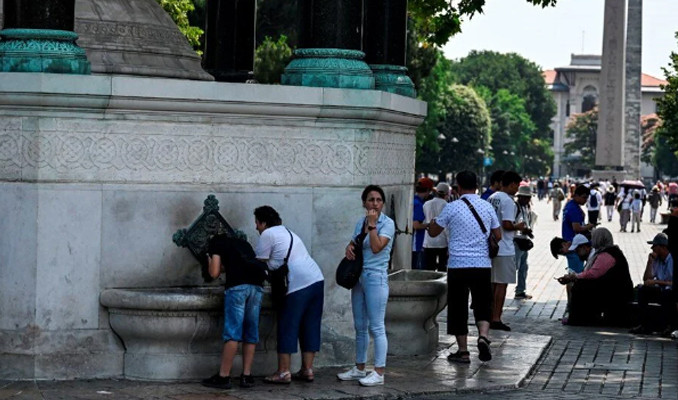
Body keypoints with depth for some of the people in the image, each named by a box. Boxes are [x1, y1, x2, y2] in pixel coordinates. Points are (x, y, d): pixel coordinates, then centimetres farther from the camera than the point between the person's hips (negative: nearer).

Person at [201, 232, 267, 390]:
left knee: (232, 332, -5)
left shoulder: (216, 243, 18)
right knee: (250, 332, 9)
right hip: (257, 285, 5)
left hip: (238, 286, -5)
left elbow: (214, 273, 9)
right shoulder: (244, 243, 34)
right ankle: (246, 376, 8)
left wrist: (210, 262, 29)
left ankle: (223, 377, -4)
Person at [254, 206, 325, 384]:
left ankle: (283, 372, -2)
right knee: (310, 327, 11)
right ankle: (307, 370, 14)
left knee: (287, 327, -2)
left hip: (298, 284, -9)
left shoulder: (268, 234, 0)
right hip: (317, 280, 9)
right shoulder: (287, 232, 26)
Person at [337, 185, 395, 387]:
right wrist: (349, 247, 1)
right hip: (359, 277, 7)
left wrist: (372, 224, -17)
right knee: (360, 326, 14)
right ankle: (359, 368, 23)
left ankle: (379, 372, -3)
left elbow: (377, 247, -20)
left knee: (376, 326, -6)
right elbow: (354, 242, 23)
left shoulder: (387, 223, -8)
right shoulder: (360, 222, 11)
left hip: (376, 277, -7)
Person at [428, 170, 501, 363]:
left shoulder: (452, 208, -6)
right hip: (482, 264, 2)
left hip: (458, 264, -2)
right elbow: (498, 236, 12)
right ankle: (483, 336, -15)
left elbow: (433, 232, 4)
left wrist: (433, 221, 25)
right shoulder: (487, 207, 4)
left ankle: (463, 351, 9)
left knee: (458, 307, 7)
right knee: (482, 305, 12)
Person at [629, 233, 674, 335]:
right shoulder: (657, 260, 7)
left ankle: (669, 325, -20)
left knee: (666, 293, -37)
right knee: (642, 290, -13)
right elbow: (646, 280, 3)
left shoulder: (673, 260, -15)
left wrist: (656, 282, -25)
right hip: (661, 291, 7)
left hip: (671, 292, -7)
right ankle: (645, 325, -15)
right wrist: (650, 262, -6)